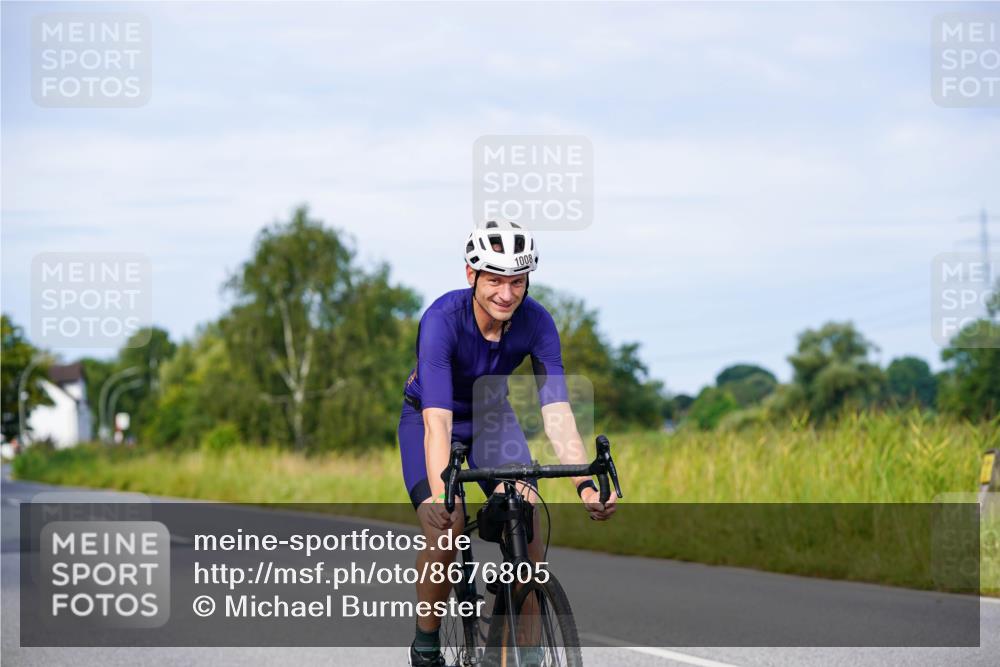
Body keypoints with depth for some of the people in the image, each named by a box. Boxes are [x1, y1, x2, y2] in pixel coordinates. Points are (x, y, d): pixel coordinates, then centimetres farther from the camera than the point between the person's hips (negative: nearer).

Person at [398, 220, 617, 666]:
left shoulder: (536, 322, -24)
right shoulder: (443, 320, -34)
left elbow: (556, 410, -29)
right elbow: (438, 421, -42)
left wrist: (585, 485, -43)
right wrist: (438, 497, -56)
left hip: (492, 415, 3)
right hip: (428, 417, -3)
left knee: (529, 527, -18)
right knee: (444, 533, -23)